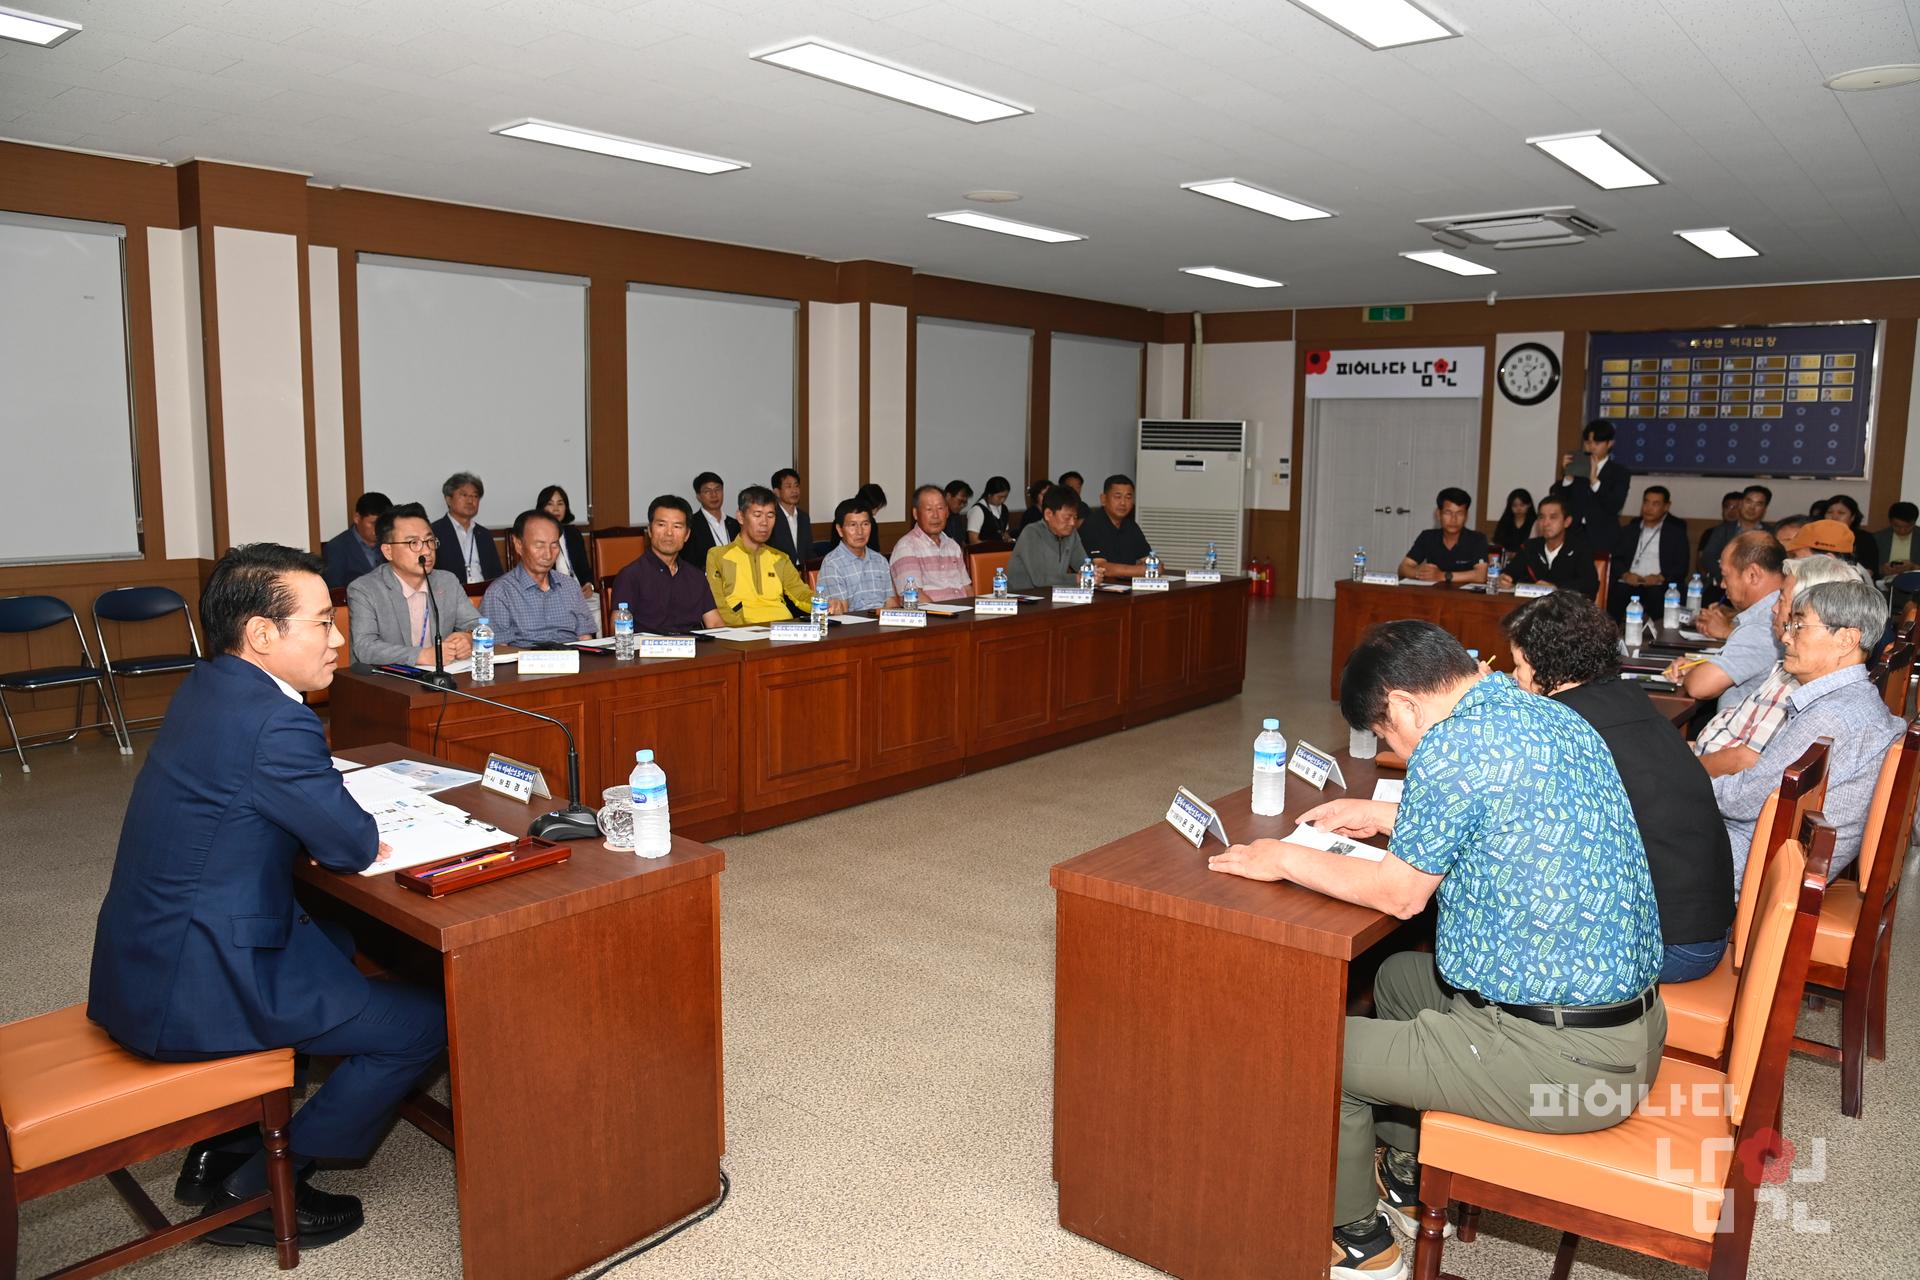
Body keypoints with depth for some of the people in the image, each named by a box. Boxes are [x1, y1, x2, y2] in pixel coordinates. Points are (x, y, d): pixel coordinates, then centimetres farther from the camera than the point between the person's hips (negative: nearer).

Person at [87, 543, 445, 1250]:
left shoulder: (205, 688, 6)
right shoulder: (273, 721, -25)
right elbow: (355, 848, -16)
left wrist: (340, 828, -1)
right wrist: (356, 835, 5)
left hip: (141, 959, 10)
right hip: (194, 987, -10)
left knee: (339, 943, 32)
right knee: (425, 1023, -4)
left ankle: (223, 1146, 31)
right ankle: (254, 1191, 9)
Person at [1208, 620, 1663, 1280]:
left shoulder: (1454, 744, -22)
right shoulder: (1554, 716, 7)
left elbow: (1401, 894, -13)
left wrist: (1284, 860, 0)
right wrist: (1387, 815, 27)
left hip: (1562, 1061, -10)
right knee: (1399, 977, 28)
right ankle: (1410, 1182, 43)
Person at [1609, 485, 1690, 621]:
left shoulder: (1676, 532, 15)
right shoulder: (1629, 530, 23)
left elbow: (1682, 566, 6)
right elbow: (1616, 558, 14)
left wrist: (1660, 577, -13)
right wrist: (1625, 574, -7)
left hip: (1660, 586, -2)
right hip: (1629, 584, 2)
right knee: (1616, 597, -33)